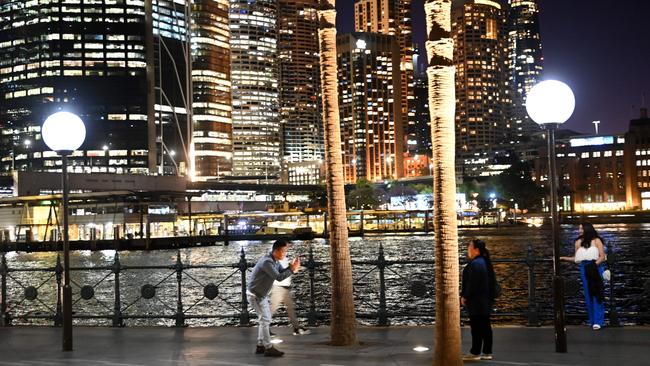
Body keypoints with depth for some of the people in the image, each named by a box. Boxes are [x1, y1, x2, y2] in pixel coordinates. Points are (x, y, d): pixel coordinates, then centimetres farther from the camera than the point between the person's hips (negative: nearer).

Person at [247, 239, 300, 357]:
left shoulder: (275, 261, 4)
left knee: (264, 319, 14)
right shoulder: (267, 261, -27)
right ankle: (268, 348, -9)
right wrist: (292, 269, -26)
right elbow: (279, 277, -31)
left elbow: (282, 272, 4)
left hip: (262, 294, 10)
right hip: (255, 294, -10)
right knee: (265, 319, -10)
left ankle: (260, 346, 20)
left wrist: (291, 267, -14)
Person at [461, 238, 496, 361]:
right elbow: (491, 282, 18)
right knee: (485, 326, 10)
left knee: (476, 327, -4)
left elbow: (472, 283, -22)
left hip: (476, 302, -10)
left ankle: (475, 353, 0)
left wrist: (464, 297, -13)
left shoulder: (475, 264, -17)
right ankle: (487, 352, 13)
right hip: (485, 301, 10)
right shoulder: (485, 262, 14)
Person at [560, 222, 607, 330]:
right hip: (584, 269, 4)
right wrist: (563, 258, 4)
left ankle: (598, 321, -7)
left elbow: (602, 256, -4)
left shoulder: (596, 240, 0)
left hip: (596, 268, -4)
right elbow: (576, 258, 11)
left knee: (597, 294, -6)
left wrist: (595, 264, -19)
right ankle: (592, 320, 12)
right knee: (588, 295, 6)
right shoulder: (579, 242, 11)